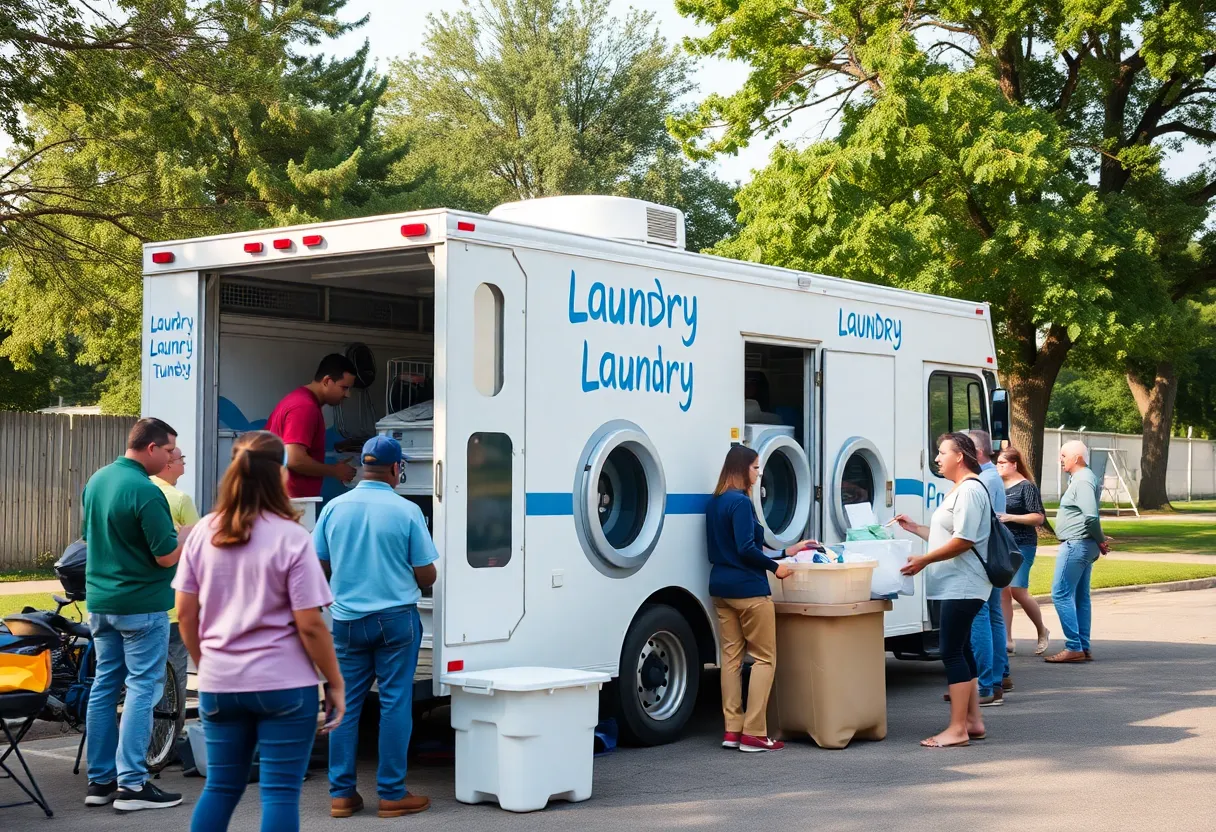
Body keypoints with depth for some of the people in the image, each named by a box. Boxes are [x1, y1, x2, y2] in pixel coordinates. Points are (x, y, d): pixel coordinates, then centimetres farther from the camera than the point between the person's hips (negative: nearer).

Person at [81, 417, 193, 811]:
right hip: (141, 605, -8)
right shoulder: (145, 492, -20)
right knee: (142, 689, -3)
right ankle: (131, 784, -3)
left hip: (100, 601, 8)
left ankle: (100, 780, 17)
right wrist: (192, 535, -1)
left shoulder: (96, 480, 7)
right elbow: (167, 556, -18)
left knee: (104, 686, 12)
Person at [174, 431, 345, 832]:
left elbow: (185, 614, 7)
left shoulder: (203, 533, 3)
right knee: (280, 792, 1)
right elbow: (310, 625, -12)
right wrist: (335, 684, -2)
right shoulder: (291, 538, -11)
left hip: (219, 685, 5)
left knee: (221, 787, 14)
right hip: (283, 685, -5)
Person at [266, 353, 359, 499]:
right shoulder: (305, 408, -16)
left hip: (285, 497, 10)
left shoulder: (297, 399, 16)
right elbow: (294, 460, -24)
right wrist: (334, 471, -10)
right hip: (294, 500, -10)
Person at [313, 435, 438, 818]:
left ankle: (341, 794, 12)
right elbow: (426, 576, -5)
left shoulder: (334, 507, -1)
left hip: (347, 619, 3)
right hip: (395, 618, -3)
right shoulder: (407, 511, -9)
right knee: (395, 703, 3)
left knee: (346, 704, 9)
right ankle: (392, 794, 7)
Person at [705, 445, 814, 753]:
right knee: (764, 657, 0)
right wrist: (775, 566, -9)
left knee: (731, 656, 10)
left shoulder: (715, 502, 11)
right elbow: (746, 549, -22)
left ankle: (732, 730, 12)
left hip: (721, 587, 9)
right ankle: (753, 733, -3)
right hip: (747, 588, -9)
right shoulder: (741, 502, -16)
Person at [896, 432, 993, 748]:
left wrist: (924, 560, -18)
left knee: (952, 652, -10)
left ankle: (957, 728, -9)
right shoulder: (958, 490, 19)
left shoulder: (970, 490, -14)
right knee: (960, 650, 13)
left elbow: (963, 540, -22)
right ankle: (973, 721, 19)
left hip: (962, 587, -11)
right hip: (956, 586, 11)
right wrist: (914, 528, 17)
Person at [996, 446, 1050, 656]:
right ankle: (1007, 641, 6)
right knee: (1002, 592, 2)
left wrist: (1010, 517, -19)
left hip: (1021, 546, -6)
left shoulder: (1027, 487, -6)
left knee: (1018, 591, -8)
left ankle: (1042, 632, 15)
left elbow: (1039, 517, -10)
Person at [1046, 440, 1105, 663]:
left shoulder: (1082, 481, -16)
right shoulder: (1080, 478, 17)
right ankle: (1083, 648, 15)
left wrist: (1100, 540, -13)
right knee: (1080, 597, 12)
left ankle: (1074, 647, -9)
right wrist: (1099, 541, 11)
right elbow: (1090, 516, 20)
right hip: (1083, 545, 11)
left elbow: (1091, 516, -25)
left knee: (1061, 594, -9)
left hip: (1075, 544, -11)